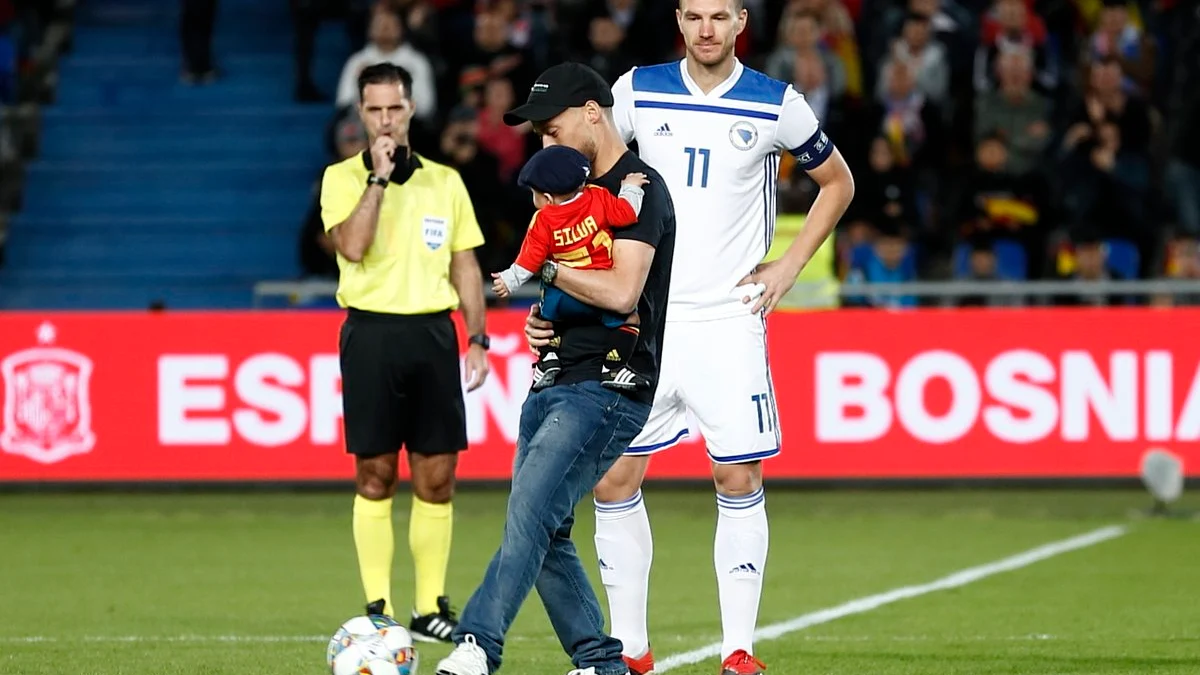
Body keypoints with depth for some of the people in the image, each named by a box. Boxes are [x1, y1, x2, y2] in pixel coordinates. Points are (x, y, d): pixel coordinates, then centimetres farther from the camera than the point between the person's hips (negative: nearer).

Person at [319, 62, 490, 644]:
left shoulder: (445, 181, 11)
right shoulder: (343, 178, 2)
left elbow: (465, 266, 14)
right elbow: (352, 246, -16)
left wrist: (478, 339, 7)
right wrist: (379, 177, -15)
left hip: (433, 332, 3)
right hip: (372, 331, -3)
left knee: (436, 476, 0)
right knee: (375, 476, -2)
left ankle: (430, 607, 7)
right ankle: (378, 607, 2)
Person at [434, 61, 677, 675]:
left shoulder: (639, 189, -8)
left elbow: (621, 290, -21)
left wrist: (549, 271, -9)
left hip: (607, 388, -10)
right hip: (555, 382, 10)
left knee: (529, 515, -21)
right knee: (544, 534, 5)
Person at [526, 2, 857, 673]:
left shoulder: (777, 106, 0)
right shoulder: (637, 91, 3)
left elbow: (838, 183, 15)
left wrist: (790, 266, 5)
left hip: (729, 317, -2)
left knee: (739, 478, -5)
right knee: (613, 478, -1)